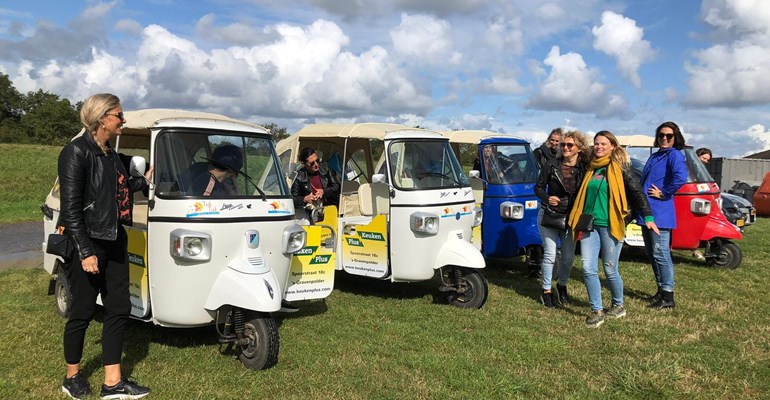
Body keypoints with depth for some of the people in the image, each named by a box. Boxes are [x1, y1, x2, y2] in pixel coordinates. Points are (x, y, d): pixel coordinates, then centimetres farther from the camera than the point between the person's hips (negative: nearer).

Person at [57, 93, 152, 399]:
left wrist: (144, 181, 17)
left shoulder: (109, 154, 11)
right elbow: (71, 207, -18)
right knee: (82, 311, 5)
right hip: (87, 245, -8)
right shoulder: (77, 152, -14)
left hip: (114, 242, 8)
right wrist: (85, 252, -20)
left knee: (119, 309, 7)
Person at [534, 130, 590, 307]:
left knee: (569, 257, 8)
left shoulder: (584, 169, -6)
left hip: (571, 218, 2)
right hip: (548, 216, -2)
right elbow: (538, 187, -2)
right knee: (550, 255, -1)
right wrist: (547, 198, -22)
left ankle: (562, 285, 35)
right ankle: (546, 291, 16)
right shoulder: (551, 165, -9)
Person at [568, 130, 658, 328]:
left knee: (610, 270, 4)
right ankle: (597, 311, 7)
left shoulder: (620, 168, -3)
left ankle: (619, 306, 27)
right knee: (588, 269, -3)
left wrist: (648, 216, -11)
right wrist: (578, 220, 22)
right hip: (589, 225, 5)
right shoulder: (591, 168, 13)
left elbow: (637, 192, -5)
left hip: (610, 225, -5)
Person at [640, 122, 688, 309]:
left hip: (660, 213, -9)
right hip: (646, 211, 9)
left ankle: (668, 296, 0)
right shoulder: (654, 156, 18)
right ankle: (661, 289, 26)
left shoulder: (675, 155, -7)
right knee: (651, 253, 14)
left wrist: (664, 194, -16)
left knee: (661, 253, -7)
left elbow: (680, 178, -26)